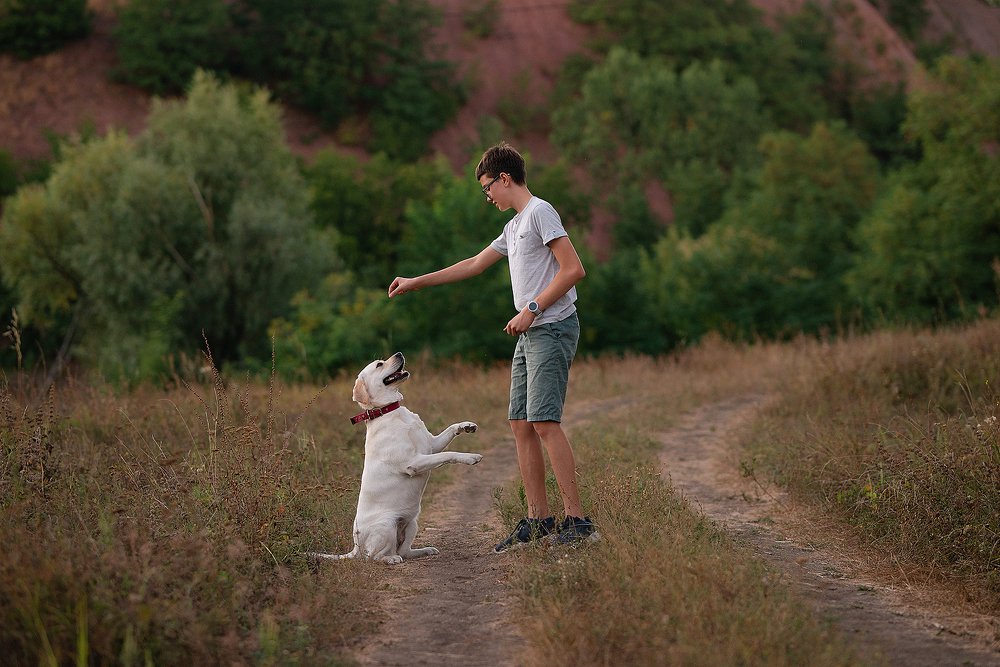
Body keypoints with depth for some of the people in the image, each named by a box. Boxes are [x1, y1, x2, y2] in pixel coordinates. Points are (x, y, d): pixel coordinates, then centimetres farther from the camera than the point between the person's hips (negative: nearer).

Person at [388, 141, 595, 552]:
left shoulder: (540, 212, -7)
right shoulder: (515, 225, 23)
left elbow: (574, 269, -16)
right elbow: (474, 265, 34)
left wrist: (532, 310, -16)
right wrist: (416, 283, 36)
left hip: (552, 329, -10)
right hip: (529, 335, 10)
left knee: (544, 422, -17)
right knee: (521, 424, 5)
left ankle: (576, 519, -18)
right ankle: (538, 518, 6)